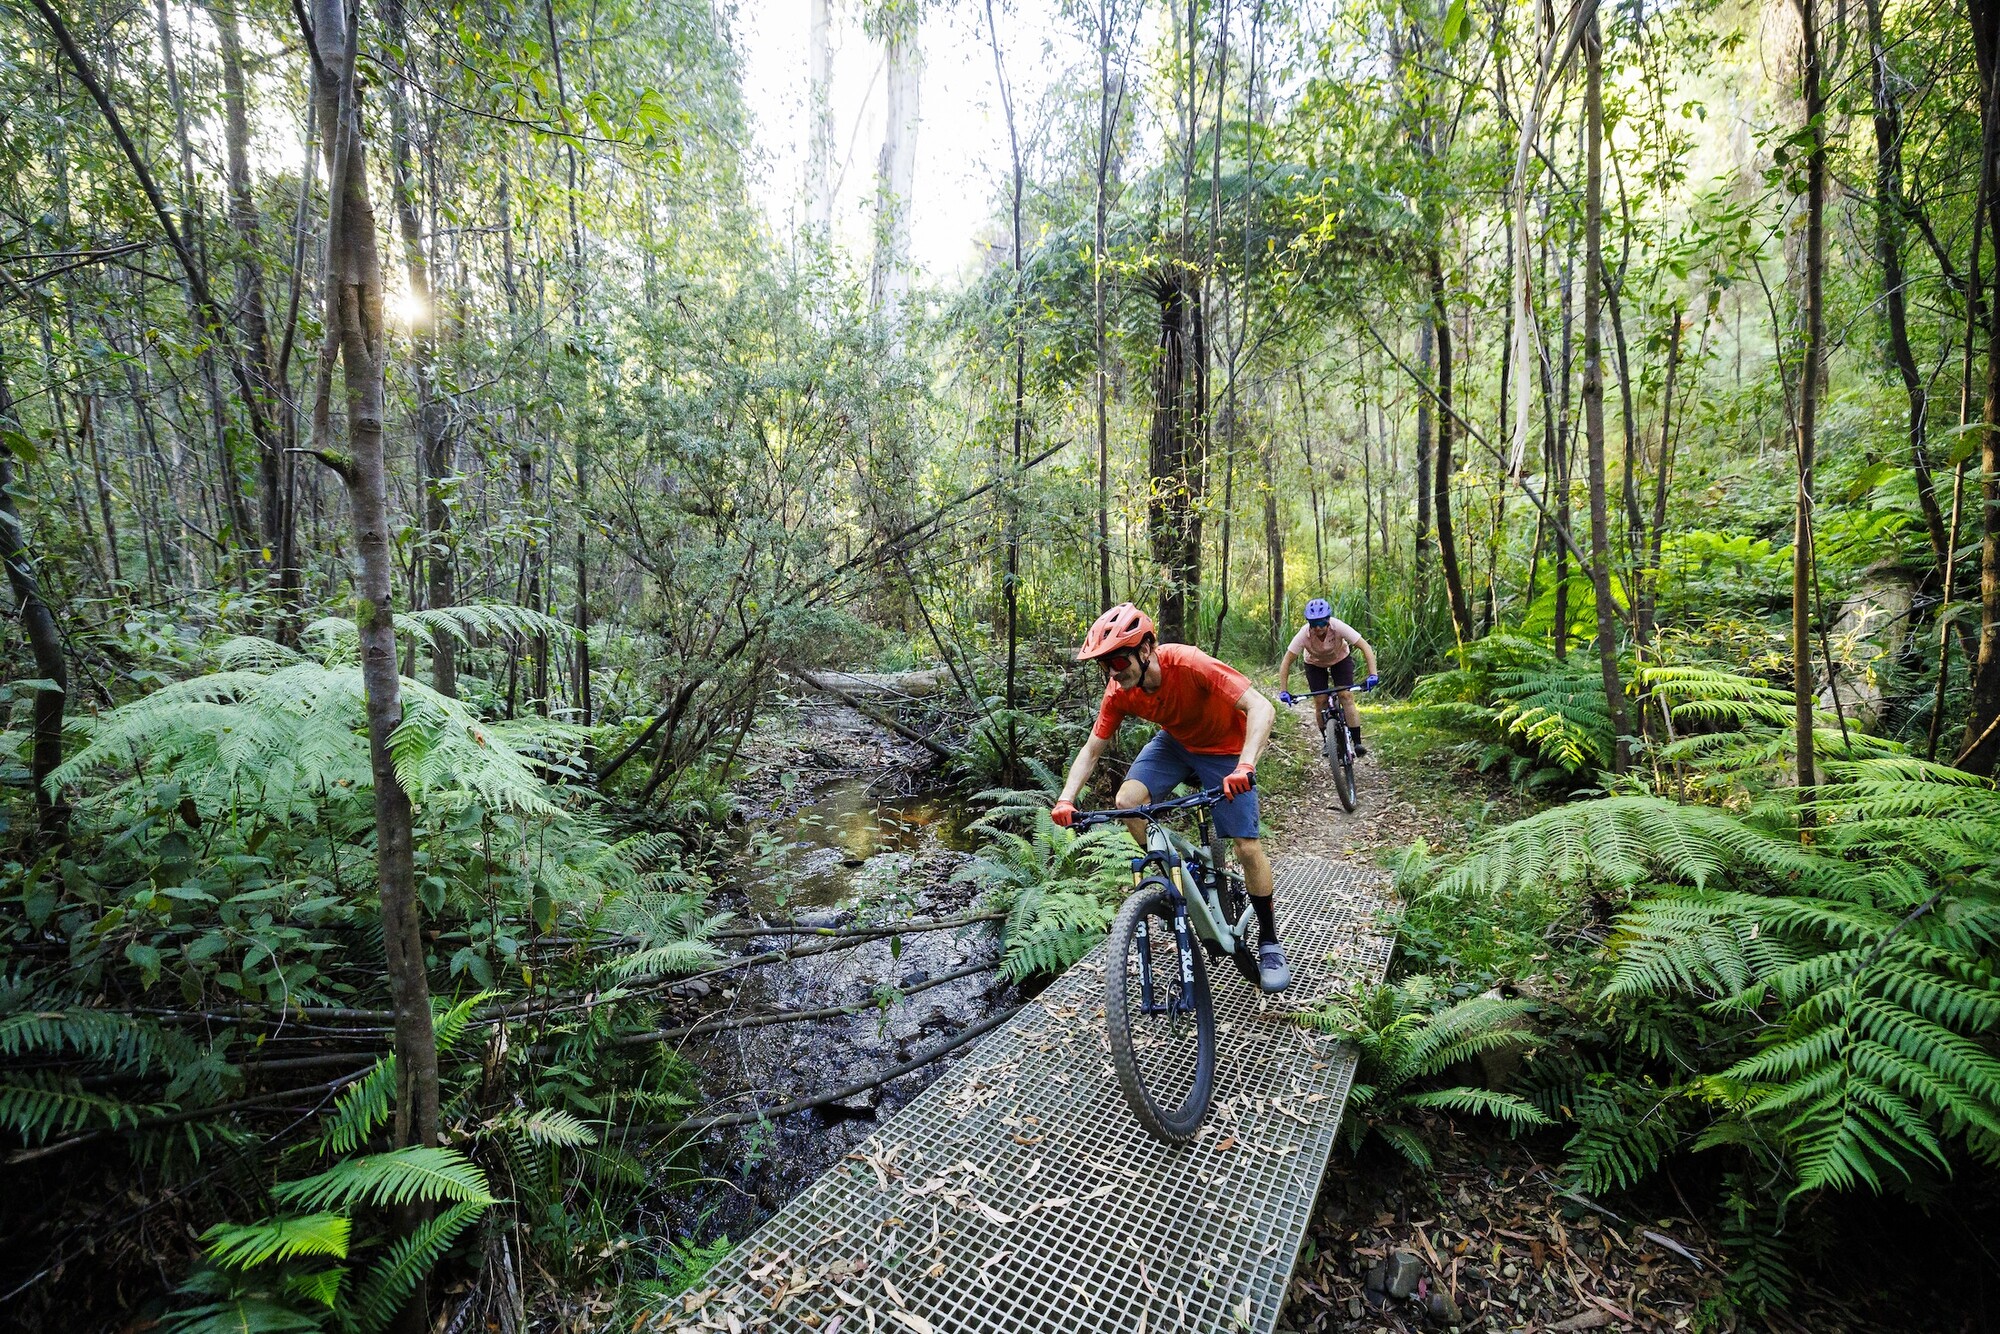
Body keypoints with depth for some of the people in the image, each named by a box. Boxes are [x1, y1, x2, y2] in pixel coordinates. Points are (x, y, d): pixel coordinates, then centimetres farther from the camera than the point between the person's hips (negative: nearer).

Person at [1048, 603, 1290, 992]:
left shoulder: (1188, 663, -37)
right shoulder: (1119, 692, -21)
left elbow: (1260, 707, -39)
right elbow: (1091, 750, -12)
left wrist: (1245, 766, -53)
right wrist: (1066, 800, -26)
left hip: (1224, 750, -4)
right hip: (1175, 742, 4)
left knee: (1247, 847, -9)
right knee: (1127, 801, -20)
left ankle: (1269, 942, 13)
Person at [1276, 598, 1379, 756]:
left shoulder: (1338, 627, -36)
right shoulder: (1304, 634, -34)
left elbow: (1366, 647, -33)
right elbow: (1286, 662, -29)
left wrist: (1372, 675, -43)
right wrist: (1283, 691, -36)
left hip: (1340, 659, -1)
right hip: (1315, 664, 1)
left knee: (1346, 696, -16)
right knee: (1320, 701, -7)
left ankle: (1357, 742, -13)